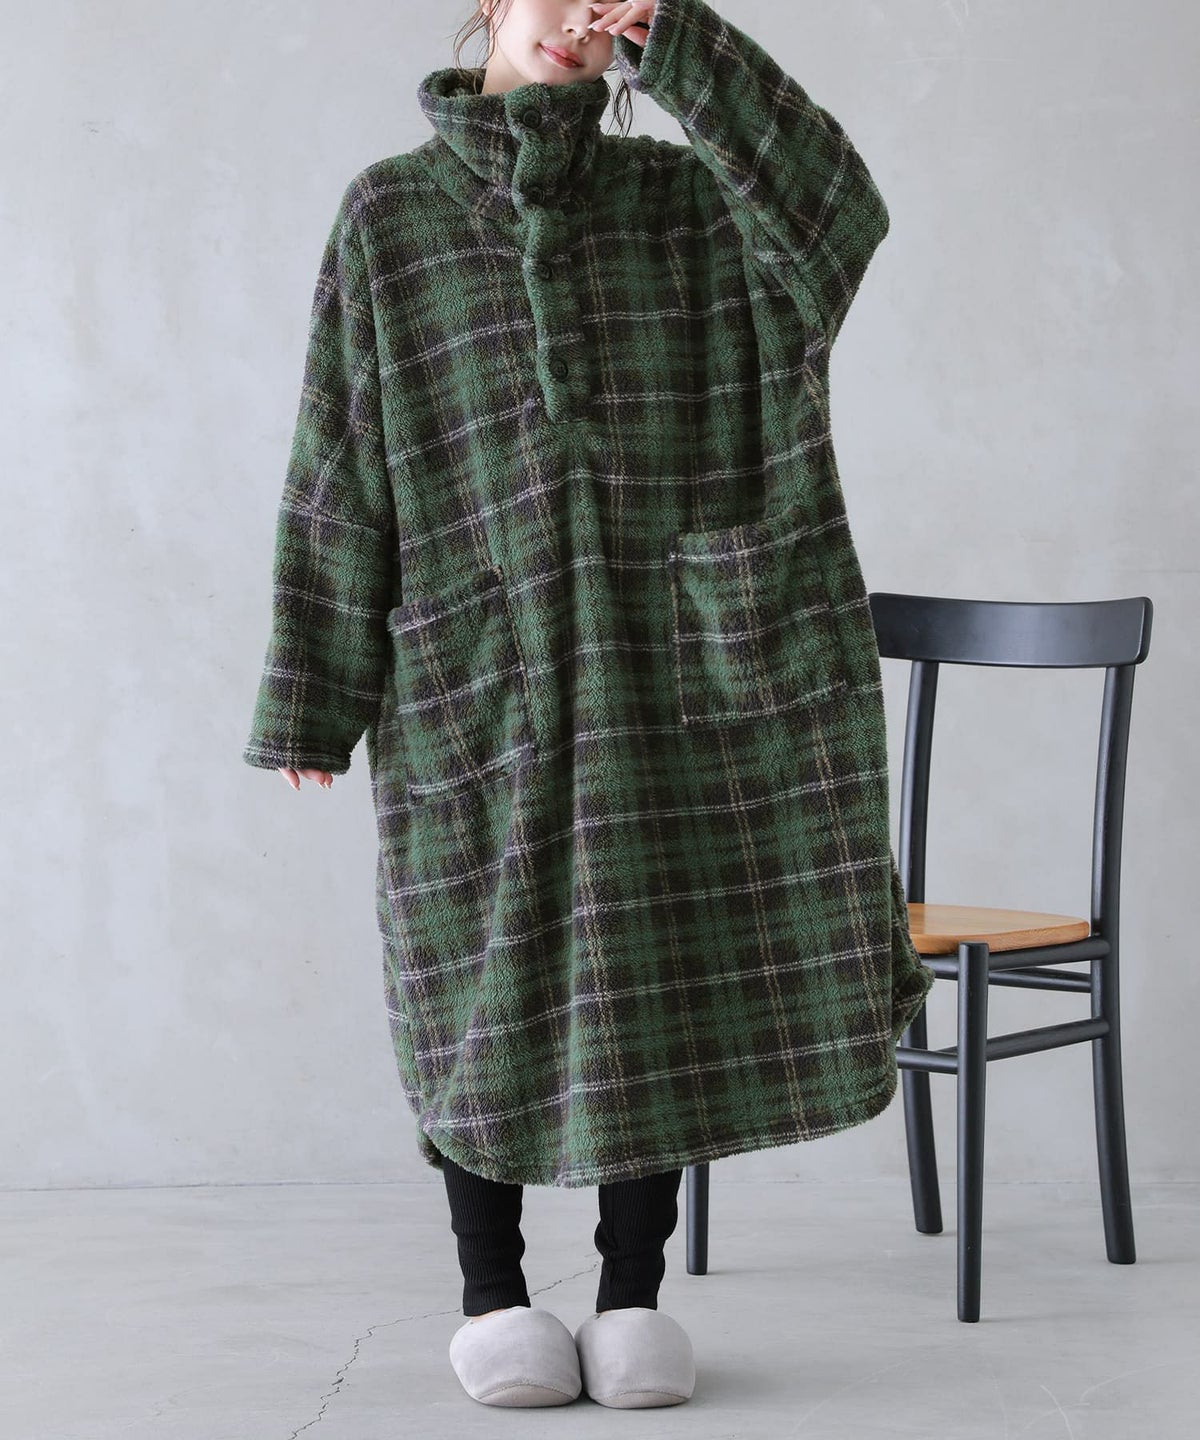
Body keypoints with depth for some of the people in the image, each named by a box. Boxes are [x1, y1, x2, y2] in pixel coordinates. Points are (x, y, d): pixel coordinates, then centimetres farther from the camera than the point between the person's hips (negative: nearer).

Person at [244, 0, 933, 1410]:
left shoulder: (679, 198, 7)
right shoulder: (388, 214, 4)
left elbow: (835, 209, -14)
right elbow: (342, 469, 2)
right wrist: (313, 699, -2)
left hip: (662, 656, 1)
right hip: (475, 662, -1)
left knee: (660, 971, 4)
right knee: (489, 980, 5)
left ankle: (634, 1294, 17)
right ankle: (492, 1295, 20)